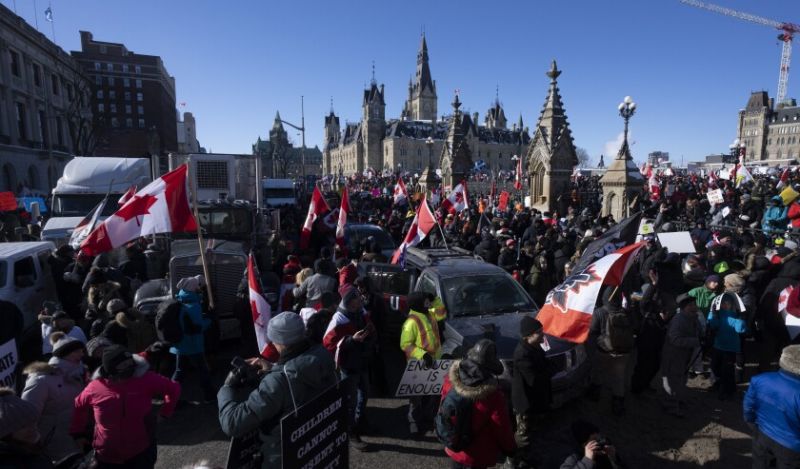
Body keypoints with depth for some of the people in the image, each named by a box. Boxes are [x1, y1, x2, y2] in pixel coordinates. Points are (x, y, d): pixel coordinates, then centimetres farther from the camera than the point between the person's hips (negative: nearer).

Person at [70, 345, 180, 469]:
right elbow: (79, 406, 9)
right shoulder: (95, 387, -13)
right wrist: (78, 433, 13)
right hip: (107, 455, 2)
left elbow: (173, 389, -6)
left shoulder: (145, 379, -18)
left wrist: (165, 412, -5)